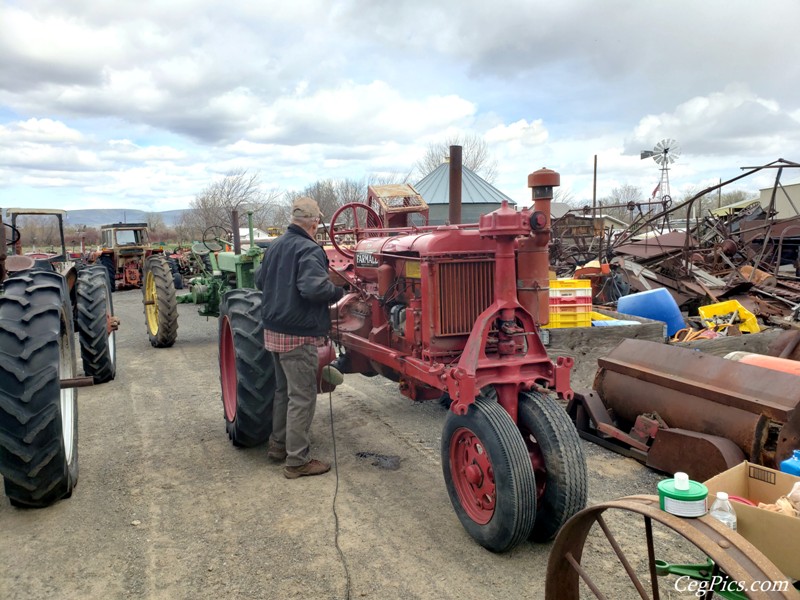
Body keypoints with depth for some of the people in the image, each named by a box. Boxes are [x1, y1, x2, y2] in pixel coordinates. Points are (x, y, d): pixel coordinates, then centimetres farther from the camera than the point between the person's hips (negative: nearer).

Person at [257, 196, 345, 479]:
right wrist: (338, 290, -14)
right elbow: (313, 287, -30)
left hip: (274, 329, 9)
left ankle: (278, 444, 33)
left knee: (283, 389, 21)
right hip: (298, 335, -9)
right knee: (302, 396, 0)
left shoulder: (275, 246, 10)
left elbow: (261, 281, 20)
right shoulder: (309, 250, -17)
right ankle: (297, 460, 7)